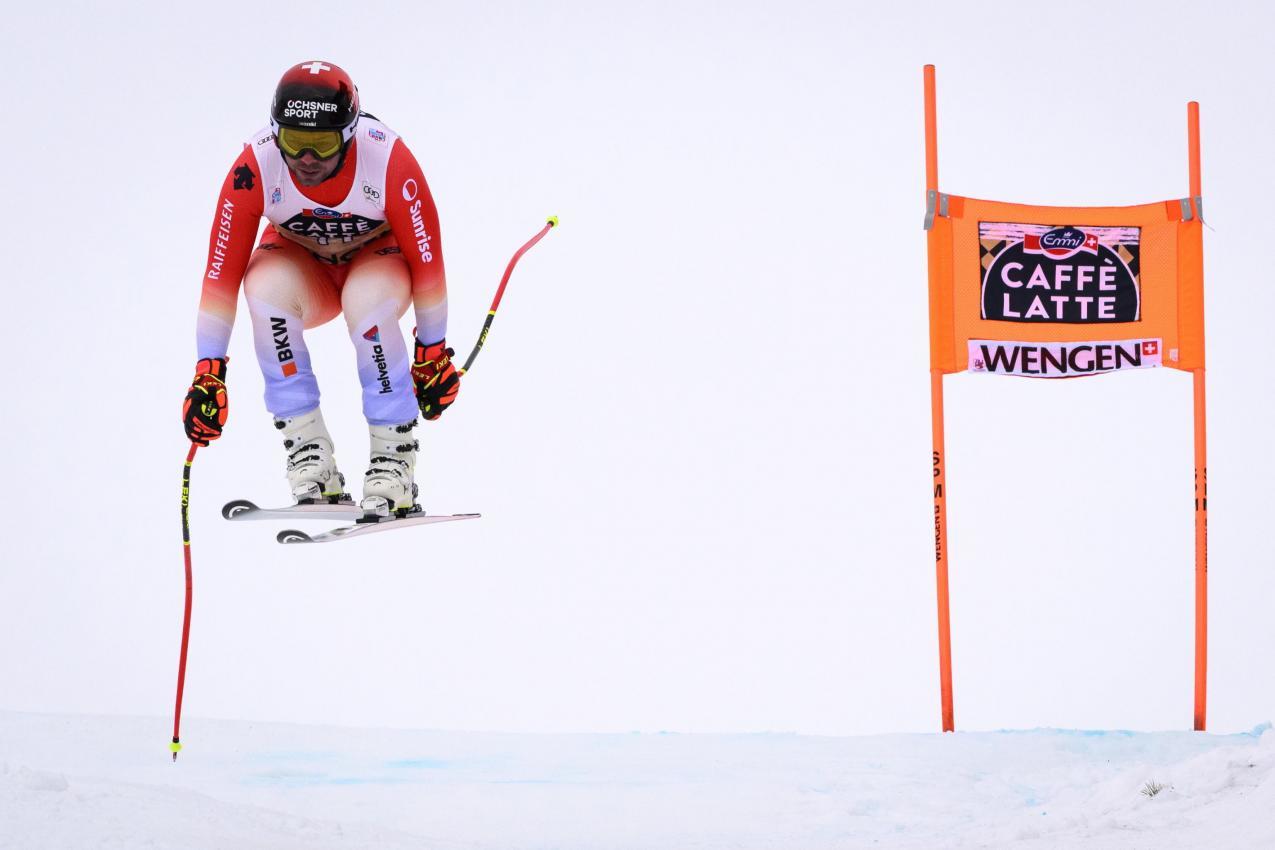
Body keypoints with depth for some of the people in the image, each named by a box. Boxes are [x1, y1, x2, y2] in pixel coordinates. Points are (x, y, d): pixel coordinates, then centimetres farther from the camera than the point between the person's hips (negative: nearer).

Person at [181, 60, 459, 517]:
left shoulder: (389, 159, -31)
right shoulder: (254, 167, -28)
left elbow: (426, 255, -20)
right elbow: (221, 270, -24)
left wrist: (432, 352, -12)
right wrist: (208, 371, -24)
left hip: (378, 257, -1)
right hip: (299, 263, 1)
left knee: (368, 303, -36)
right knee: (266, 287, -33)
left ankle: (394, 457, -20)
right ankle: (307, 453, -26)